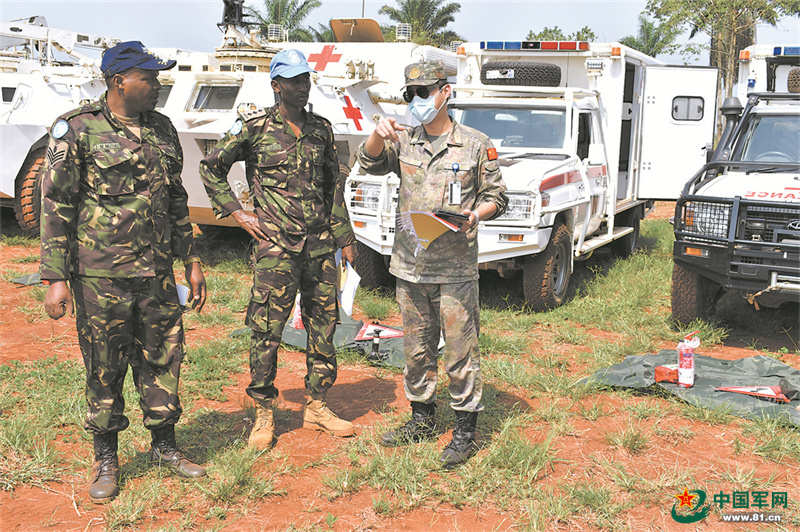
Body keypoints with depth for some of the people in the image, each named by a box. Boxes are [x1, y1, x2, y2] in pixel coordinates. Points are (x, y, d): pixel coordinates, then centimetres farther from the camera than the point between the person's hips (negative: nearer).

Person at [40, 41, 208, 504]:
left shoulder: (163, 129, 10)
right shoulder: (78, 129, -7)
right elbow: (56, 206, -8)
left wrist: (192, 261, 15)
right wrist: (56, 279, -12)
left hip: (158, 273, 5)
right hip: (100, 274, -5)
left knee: (162, 360, 11)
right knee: (105, 369, 6)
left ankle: (165, 445, 29)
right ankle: (106, 460, 23)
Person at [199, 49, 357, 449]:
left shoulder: (321, 129, 12)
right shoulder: (254, 127, -2)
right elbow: (211, 167, 5)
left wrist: (345, 237, 14)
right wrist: (237, 213, -1)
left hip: (320, 243, 5)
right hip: (276, 244, -5)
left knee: (324, 323, 9)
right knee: (266, 328, -2)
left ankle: (317, 407, 22)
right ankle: (264, 414, 11)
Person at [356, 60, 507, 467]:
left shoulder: (476, 145, 1)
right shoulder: (403, 141, 11)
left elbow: (496, 197, 4)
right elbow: (368, 163, 1)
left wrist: (475, 215, -16)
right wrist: (378, 134, -18)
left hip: (455, 268, -4)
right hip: (410, 266, 4)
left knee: (460, 350, -1)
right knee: (416, 348, 15)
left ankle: (465, 431, 10)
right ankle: (422, 418, 30)